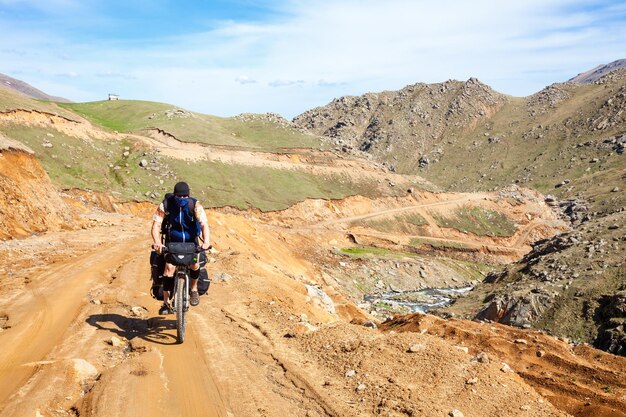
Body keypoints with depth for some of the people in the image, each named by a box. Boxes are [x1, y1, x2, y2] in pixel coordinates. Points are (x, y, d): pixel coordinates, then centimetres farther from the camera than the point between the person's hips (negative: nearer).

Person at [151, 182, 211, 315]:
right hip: (172, 241, 0)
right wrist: (157, 242, -44)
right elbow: (156, 225, -25)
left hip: (191, 241, 1)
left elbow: (204, 224, -31)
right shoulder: (165, 205, -19)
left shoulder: (195, 205, -21)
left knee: (195, 264, -18)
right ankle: (166, 303, -11)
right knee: (169, 267, -19)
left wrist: (206, 241, -49)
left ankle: (194, 290, 13)